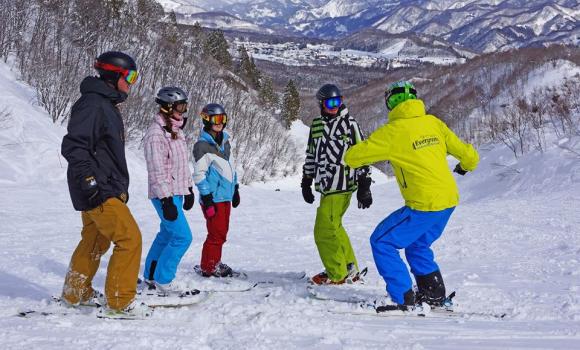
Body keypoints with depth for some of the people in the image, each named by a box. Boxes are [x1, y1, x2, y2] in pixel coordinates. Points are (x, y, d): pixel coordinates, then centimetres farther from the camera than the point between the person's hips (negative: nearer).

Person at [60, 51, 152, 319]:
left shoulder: (107, 105, 17)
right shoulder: (92, 104, -15)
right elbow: (73, 146, -23)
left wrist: (121, 186, 26)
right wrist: (89, 180, -27)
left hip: (106, 189, 11)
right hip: (98, 192, -11)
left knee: (95, 242, 19)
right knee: (130, 239, -11)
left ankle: (75, 294, 32)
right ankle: (120, 303, -5)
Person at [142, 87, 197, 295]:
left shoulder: (177, 131, 14)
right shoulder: (156, 134, -17)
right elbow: (157, 170, -20)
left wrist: (189, 189, 22)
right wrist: (167, 200, -23)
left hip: (177, 192, 10)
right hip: (165, 195, -10)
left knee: (167, 234, 17)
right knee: (182, 237, -10)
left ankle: (151, 275, 29)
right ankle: (163, 281, 0)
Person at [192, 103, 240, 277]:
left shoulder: (225, 141, 14)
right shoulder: (202, 145, -11)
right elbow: (199, 174, -13)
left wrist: (235, 188, 22)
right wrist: (206, 198, -16)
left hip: (225, 195, 8)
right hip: (213, 197, -8)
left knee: (221, 232, 14)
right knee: (217, 233, -6)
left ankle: (215, 263, 25)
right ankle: (207, 268, 5)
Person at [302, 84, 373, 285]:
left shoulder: (349, 123, -5)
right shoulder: (317, 125, 13)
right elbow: (311, 154, 23)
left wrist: (364, 185, -8)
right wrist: (306, 181, 22)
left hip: (342, 185, -7)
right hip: (327, 186, 7)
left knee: (325, 230, -7)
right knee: (334, 228, 16)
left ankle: (337, 274, 5)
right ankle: (350, 269, 29)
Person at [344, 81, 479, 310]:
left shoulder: (392, 131, -10)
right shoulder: (434, 123, 6)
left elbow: (351, 157, -5)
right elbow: (469, 156, 11)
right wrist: (465, 166, 34)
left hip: (424, 205, -7)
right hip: (449, 200, 7)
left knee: (382, 242, 4)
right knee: (417, 246, 27)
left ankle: (404, 301, 1)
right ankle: (434, 295, 29)